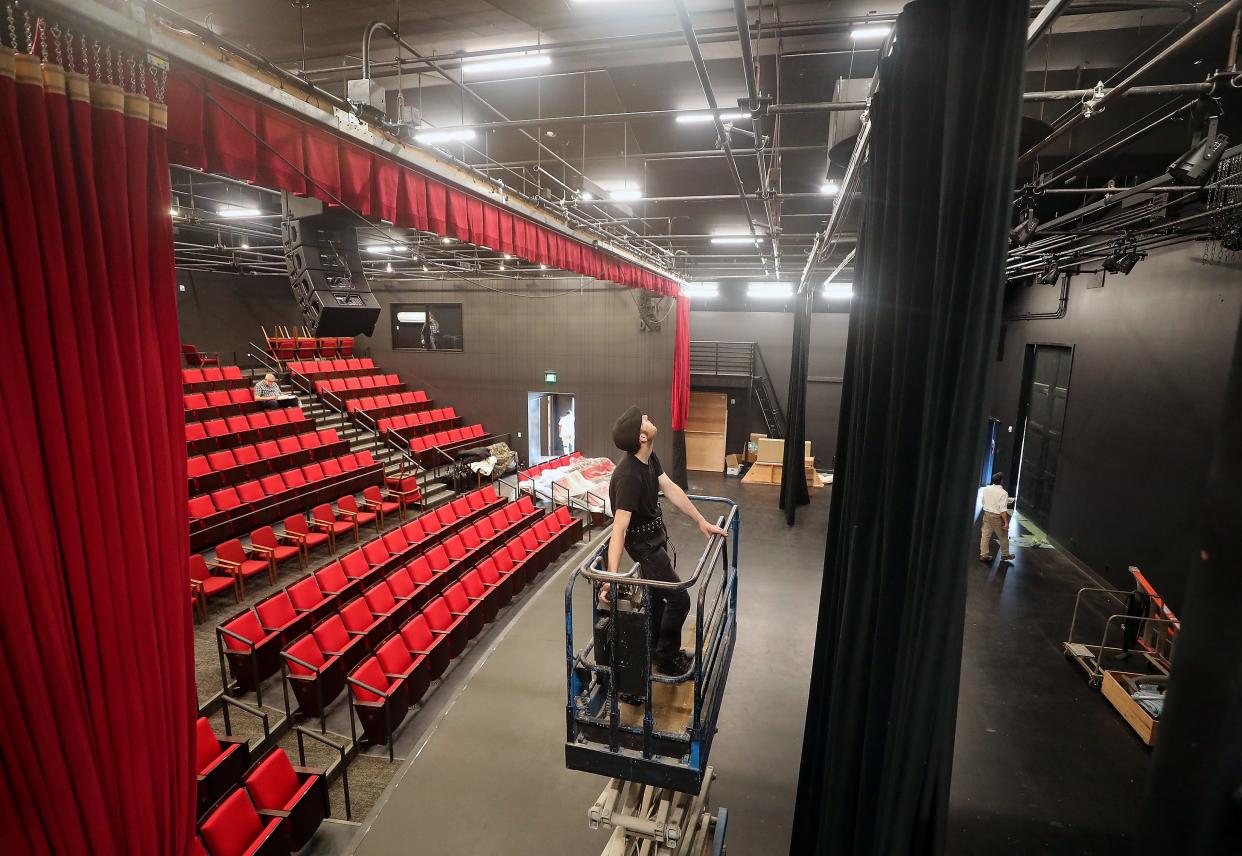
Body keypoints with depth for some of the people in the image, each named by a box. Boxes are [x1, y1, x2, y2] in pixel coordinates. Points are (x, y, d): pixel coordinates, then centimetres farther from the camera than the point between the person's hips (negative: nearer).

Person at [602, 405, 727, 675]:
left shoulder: (650, 458, -8)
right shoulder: (629, 476, -36)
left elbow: (671, 489, 1)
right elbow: (619, 527, -39)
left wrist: (701, 522, 3)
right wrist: (612, 575, -43)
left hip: (656, 536, 9)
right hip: (644, 543, -9)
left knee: (657, 594, 23)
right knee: (679, 599, -1)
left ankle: (653, 647, 43)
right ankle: (667, 658, 19)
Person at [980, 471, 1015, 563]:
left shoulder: (986, 489, -2)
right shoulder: (1003, 493, -20)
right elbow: (1003, 509, -22)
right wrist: (1006, 522, -19)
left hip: (986, 514, 5)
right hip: (997, 517, -5)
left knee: (985, 535, 9)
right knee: (1003, 536, 13)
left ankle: (984, 555, 13)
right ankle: (1005, 555, 27)